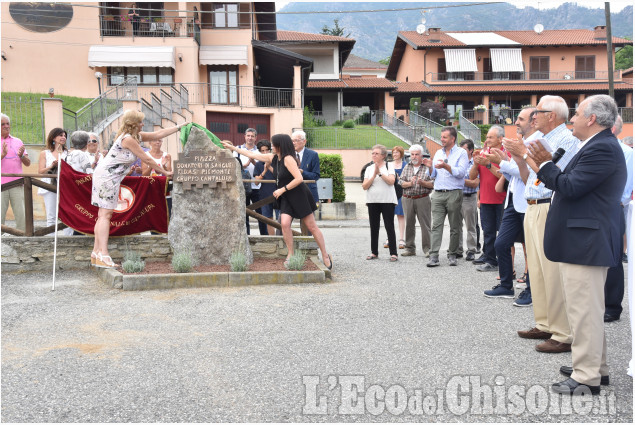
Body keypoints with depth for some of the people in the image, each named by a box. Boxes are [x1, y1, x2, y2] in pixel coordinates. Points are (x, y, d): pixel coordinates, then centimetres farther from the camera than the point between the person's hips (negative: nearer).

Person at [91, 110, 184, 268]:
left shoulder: (136, 136, 11)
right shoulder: (128, 139, -18)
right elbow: (147, 159, -14)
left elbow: (158, 134, 16)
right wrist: (165, 172, -4)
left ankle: (96, 253, 10)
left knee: (103, 214, 8)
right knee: (105, 214, -12)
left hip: (107, 177, 10)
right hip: (107, 176, -10)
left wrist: (180, 126, 17)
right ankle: (103, 255, -14)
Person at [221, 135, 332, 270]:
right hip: (286, 198, 7)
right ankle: (290, 255, 1)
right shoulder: (273, 158, 8)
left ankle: (325, 256, 9)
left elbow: (299, 178, -24)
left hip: (299, 195, -7)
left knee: (312, 226, -1)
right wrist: (232, 147, 17)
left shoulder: (288, 159, -17)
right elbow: (252, 154, 15)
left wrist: (282, 189, -17)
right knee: (284, 223, -12)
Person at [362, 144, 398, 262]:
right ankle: (374, 252, 13)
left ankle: (393, 253, -3)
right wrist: (374, 175, -10)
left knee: (389, 226, -5)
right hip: (372, 201, 4)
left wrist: (380, 173, -14)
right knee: (374, 227, 6)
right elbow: (364, 186, 1)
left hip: (387, 200, -3)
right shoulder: (369, 168, 11)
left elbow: (391, 181, -11)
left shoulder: (389, 166, 3)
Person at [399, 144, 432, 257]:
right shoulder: (407, 167, 13)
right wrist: (410, 183, -10)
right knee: (409, 224, 8)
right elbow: (402, 183, 8)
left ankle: (427, 248, 3)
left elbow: (432, 184, -3)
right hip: (407, 199, 4)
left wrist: (422, 182, -18)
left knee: (425, 224, -4)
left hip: (422, 199, -4)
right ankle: (410, 248, 16)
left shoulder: (427, 167, 0)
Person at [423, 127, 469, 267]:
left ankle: (452, 255, 13)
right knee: (436, 225, -5)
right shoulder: (438, 153, 18)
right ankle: (434, 256, -9)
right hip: (438, 193, 4)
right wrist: (430, 167, -4)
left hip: (454, 193, -4)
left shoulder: (461, 153, 3)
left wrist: (446, 166, -22)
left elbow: (461, 172, -11)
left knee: (455, 227, 3)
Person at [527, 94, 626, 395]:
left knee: (583, 309, -5)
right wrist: (547, 170, 11)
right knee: (588, 309, 19)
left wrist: (546, 165, -10)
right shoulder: (599, 146, 16)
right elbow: (572, 186, 16)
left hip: (586, 243, -11)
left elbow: (570, 188, -22)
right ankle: (595, 367, 31)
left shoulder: (602, 148, -17)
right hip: (585, 242, 11)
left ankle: (587, 376, 4)